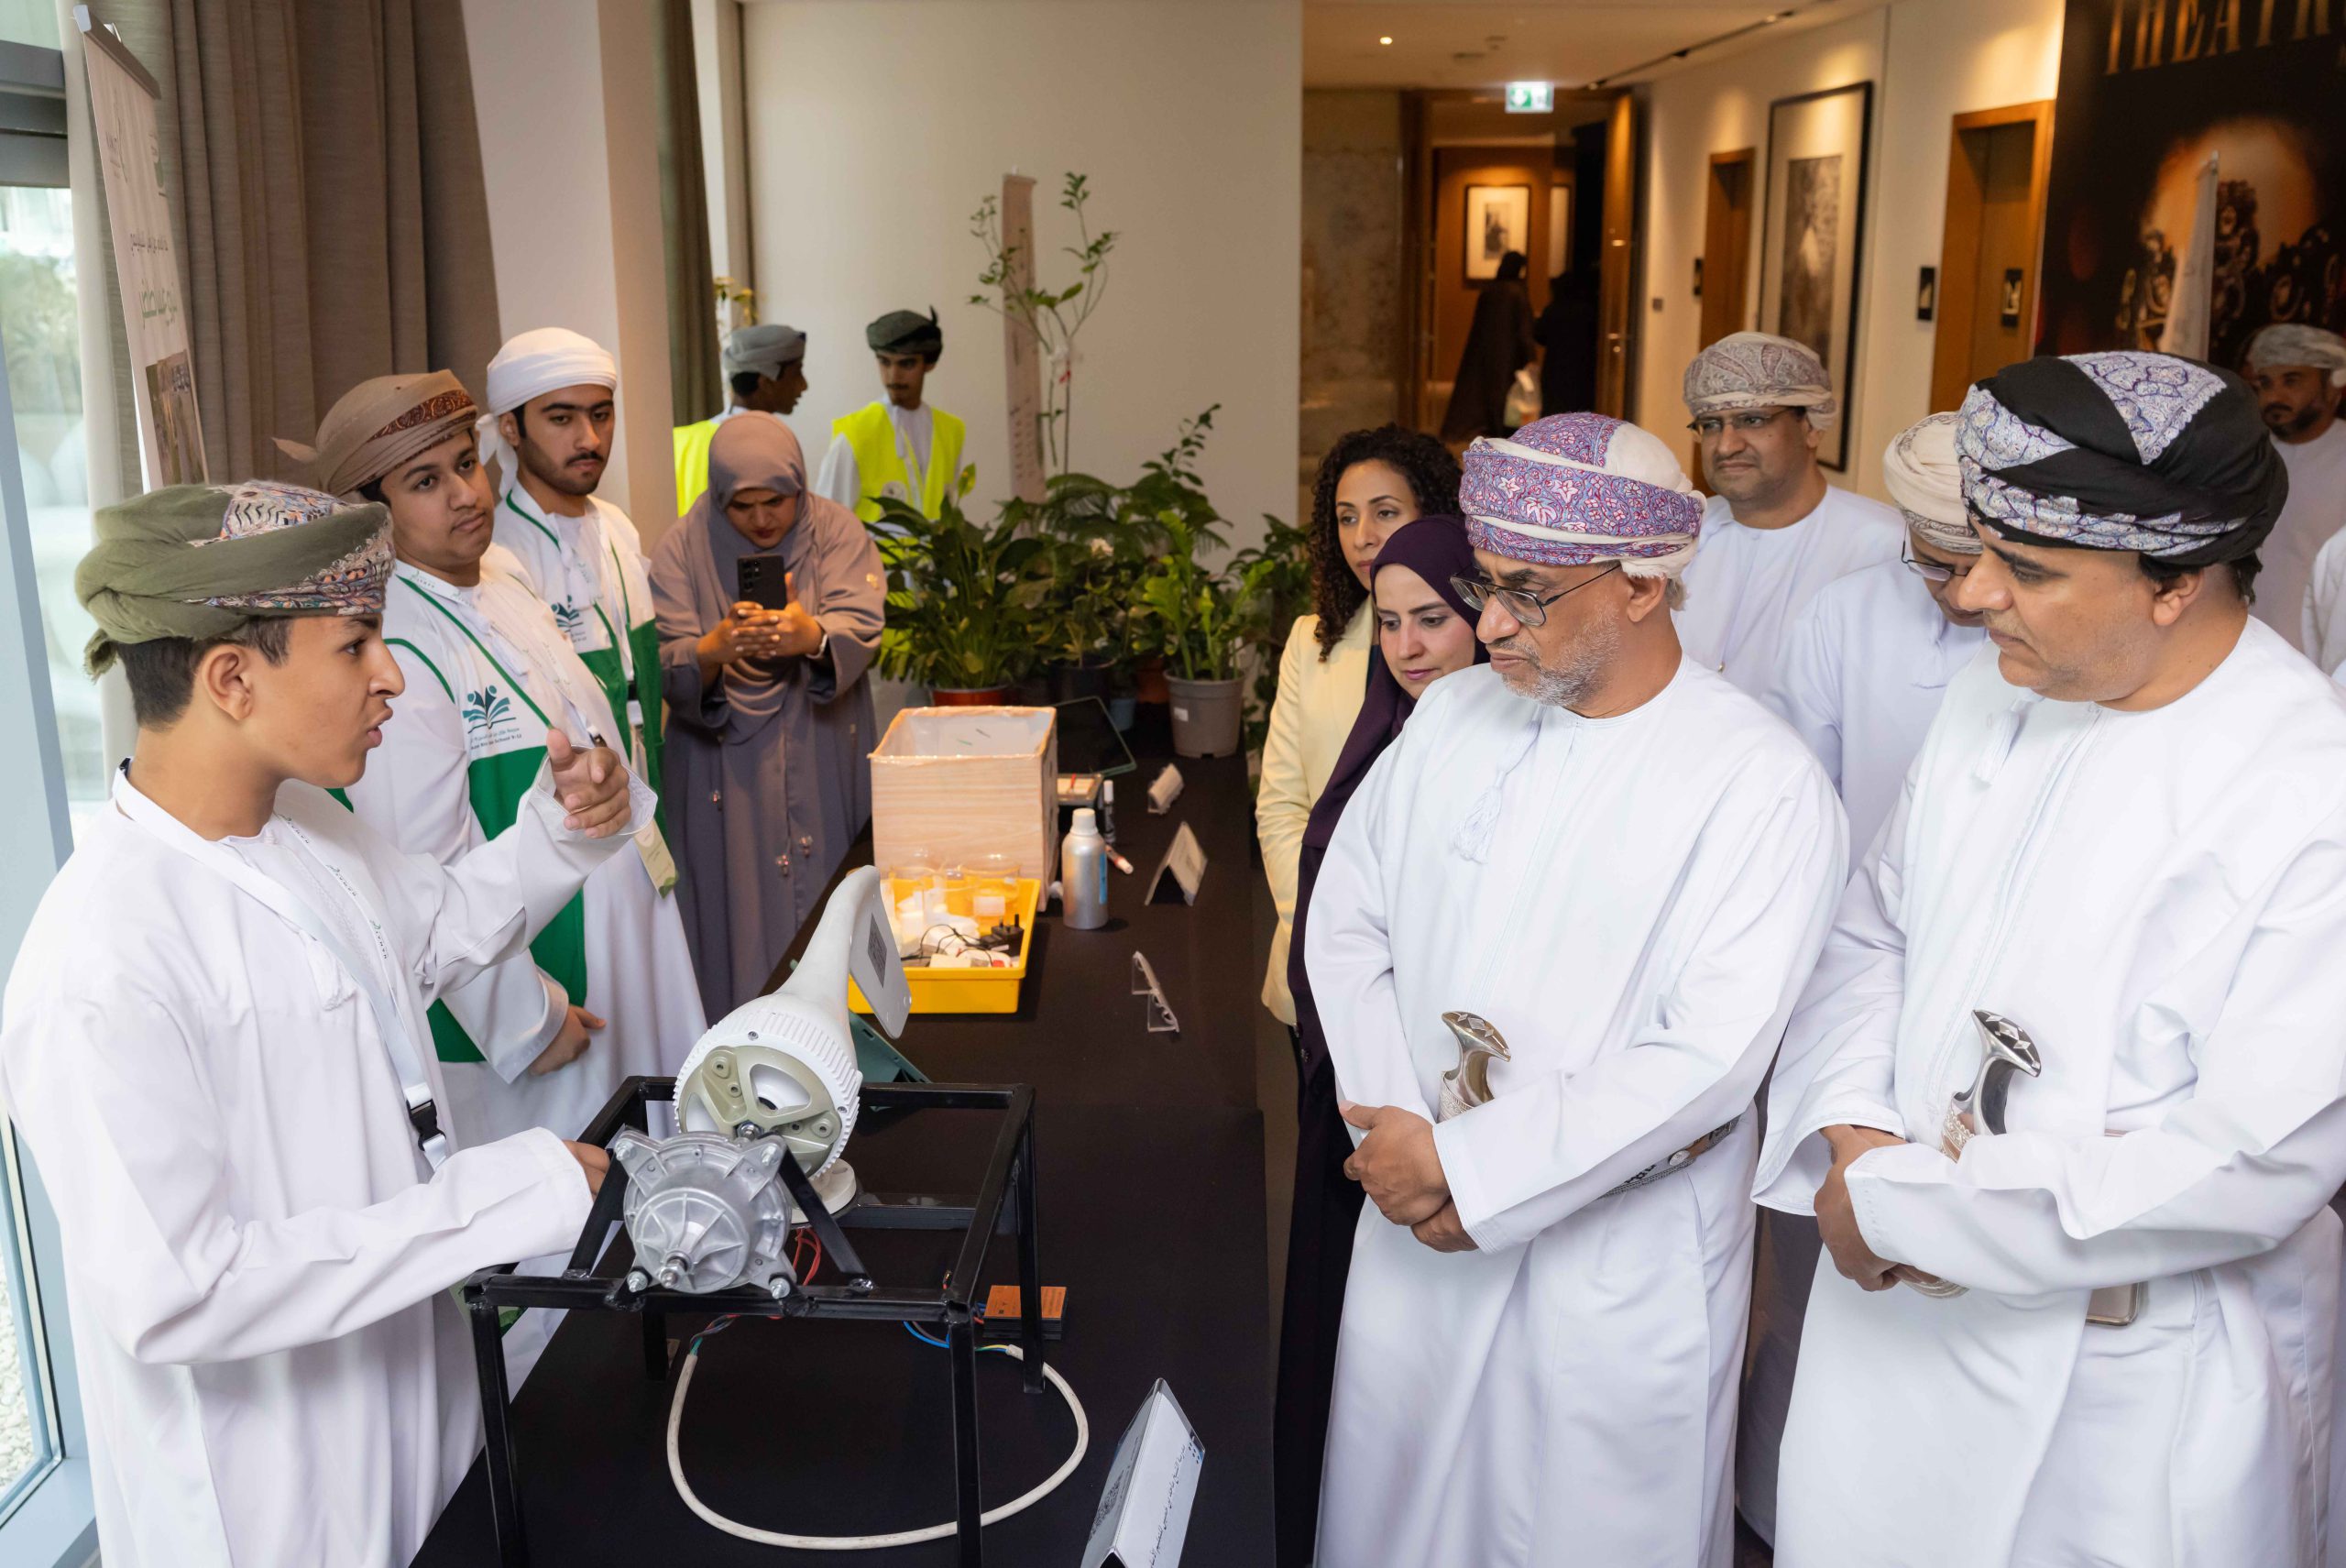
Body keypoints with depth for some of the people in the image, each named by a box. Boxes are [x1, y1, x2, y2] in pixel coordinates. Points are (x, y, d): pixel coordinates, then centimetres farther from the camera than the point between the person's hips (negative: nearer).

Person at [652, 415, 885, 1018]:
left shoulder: (835, 531, -1)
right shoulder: (682, 550, -2)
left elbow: (861, 626, -15)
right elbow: (665, 668, -10)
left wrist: (813, 636, -38)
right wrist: (713, 651, -33)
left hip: (823, 766, 1)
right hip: (726, 771, 0)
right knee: (741, 917, 1)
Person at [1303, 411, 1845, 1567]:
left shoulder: (1762, 784, -16)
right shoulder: (1452, 714, 0)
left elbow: (1711, 1058, -21)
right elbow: (1345, 923, 3)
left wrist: (1464, 1165, -20)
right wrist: (1399, 1134, -9)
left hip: (1619, 1282, -4)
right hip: (1418, 1246, 4)